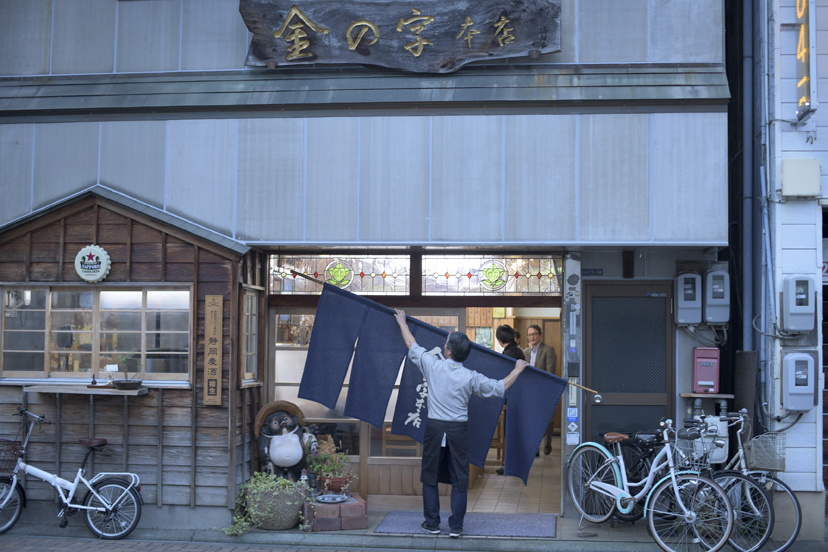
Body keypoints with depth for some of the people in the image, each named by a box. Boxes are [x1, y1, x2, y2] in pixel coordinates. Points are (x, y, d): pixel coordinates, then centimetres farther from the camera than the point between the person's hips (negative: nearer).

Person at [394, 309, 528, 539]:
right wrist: (517, 369, 18)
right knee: (459, 480, 8)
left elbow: (411, 345, 7)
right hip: (459, 429, 0)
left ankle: (432, 523, 16)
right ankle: (455, 526, 8)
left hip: (435, 427, 0)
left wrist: (402, 321, 22)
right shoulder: (471, 377, -7)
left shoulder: (433, 366, -7)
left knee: (430, 477, 13)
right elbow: (501, 387, 2)